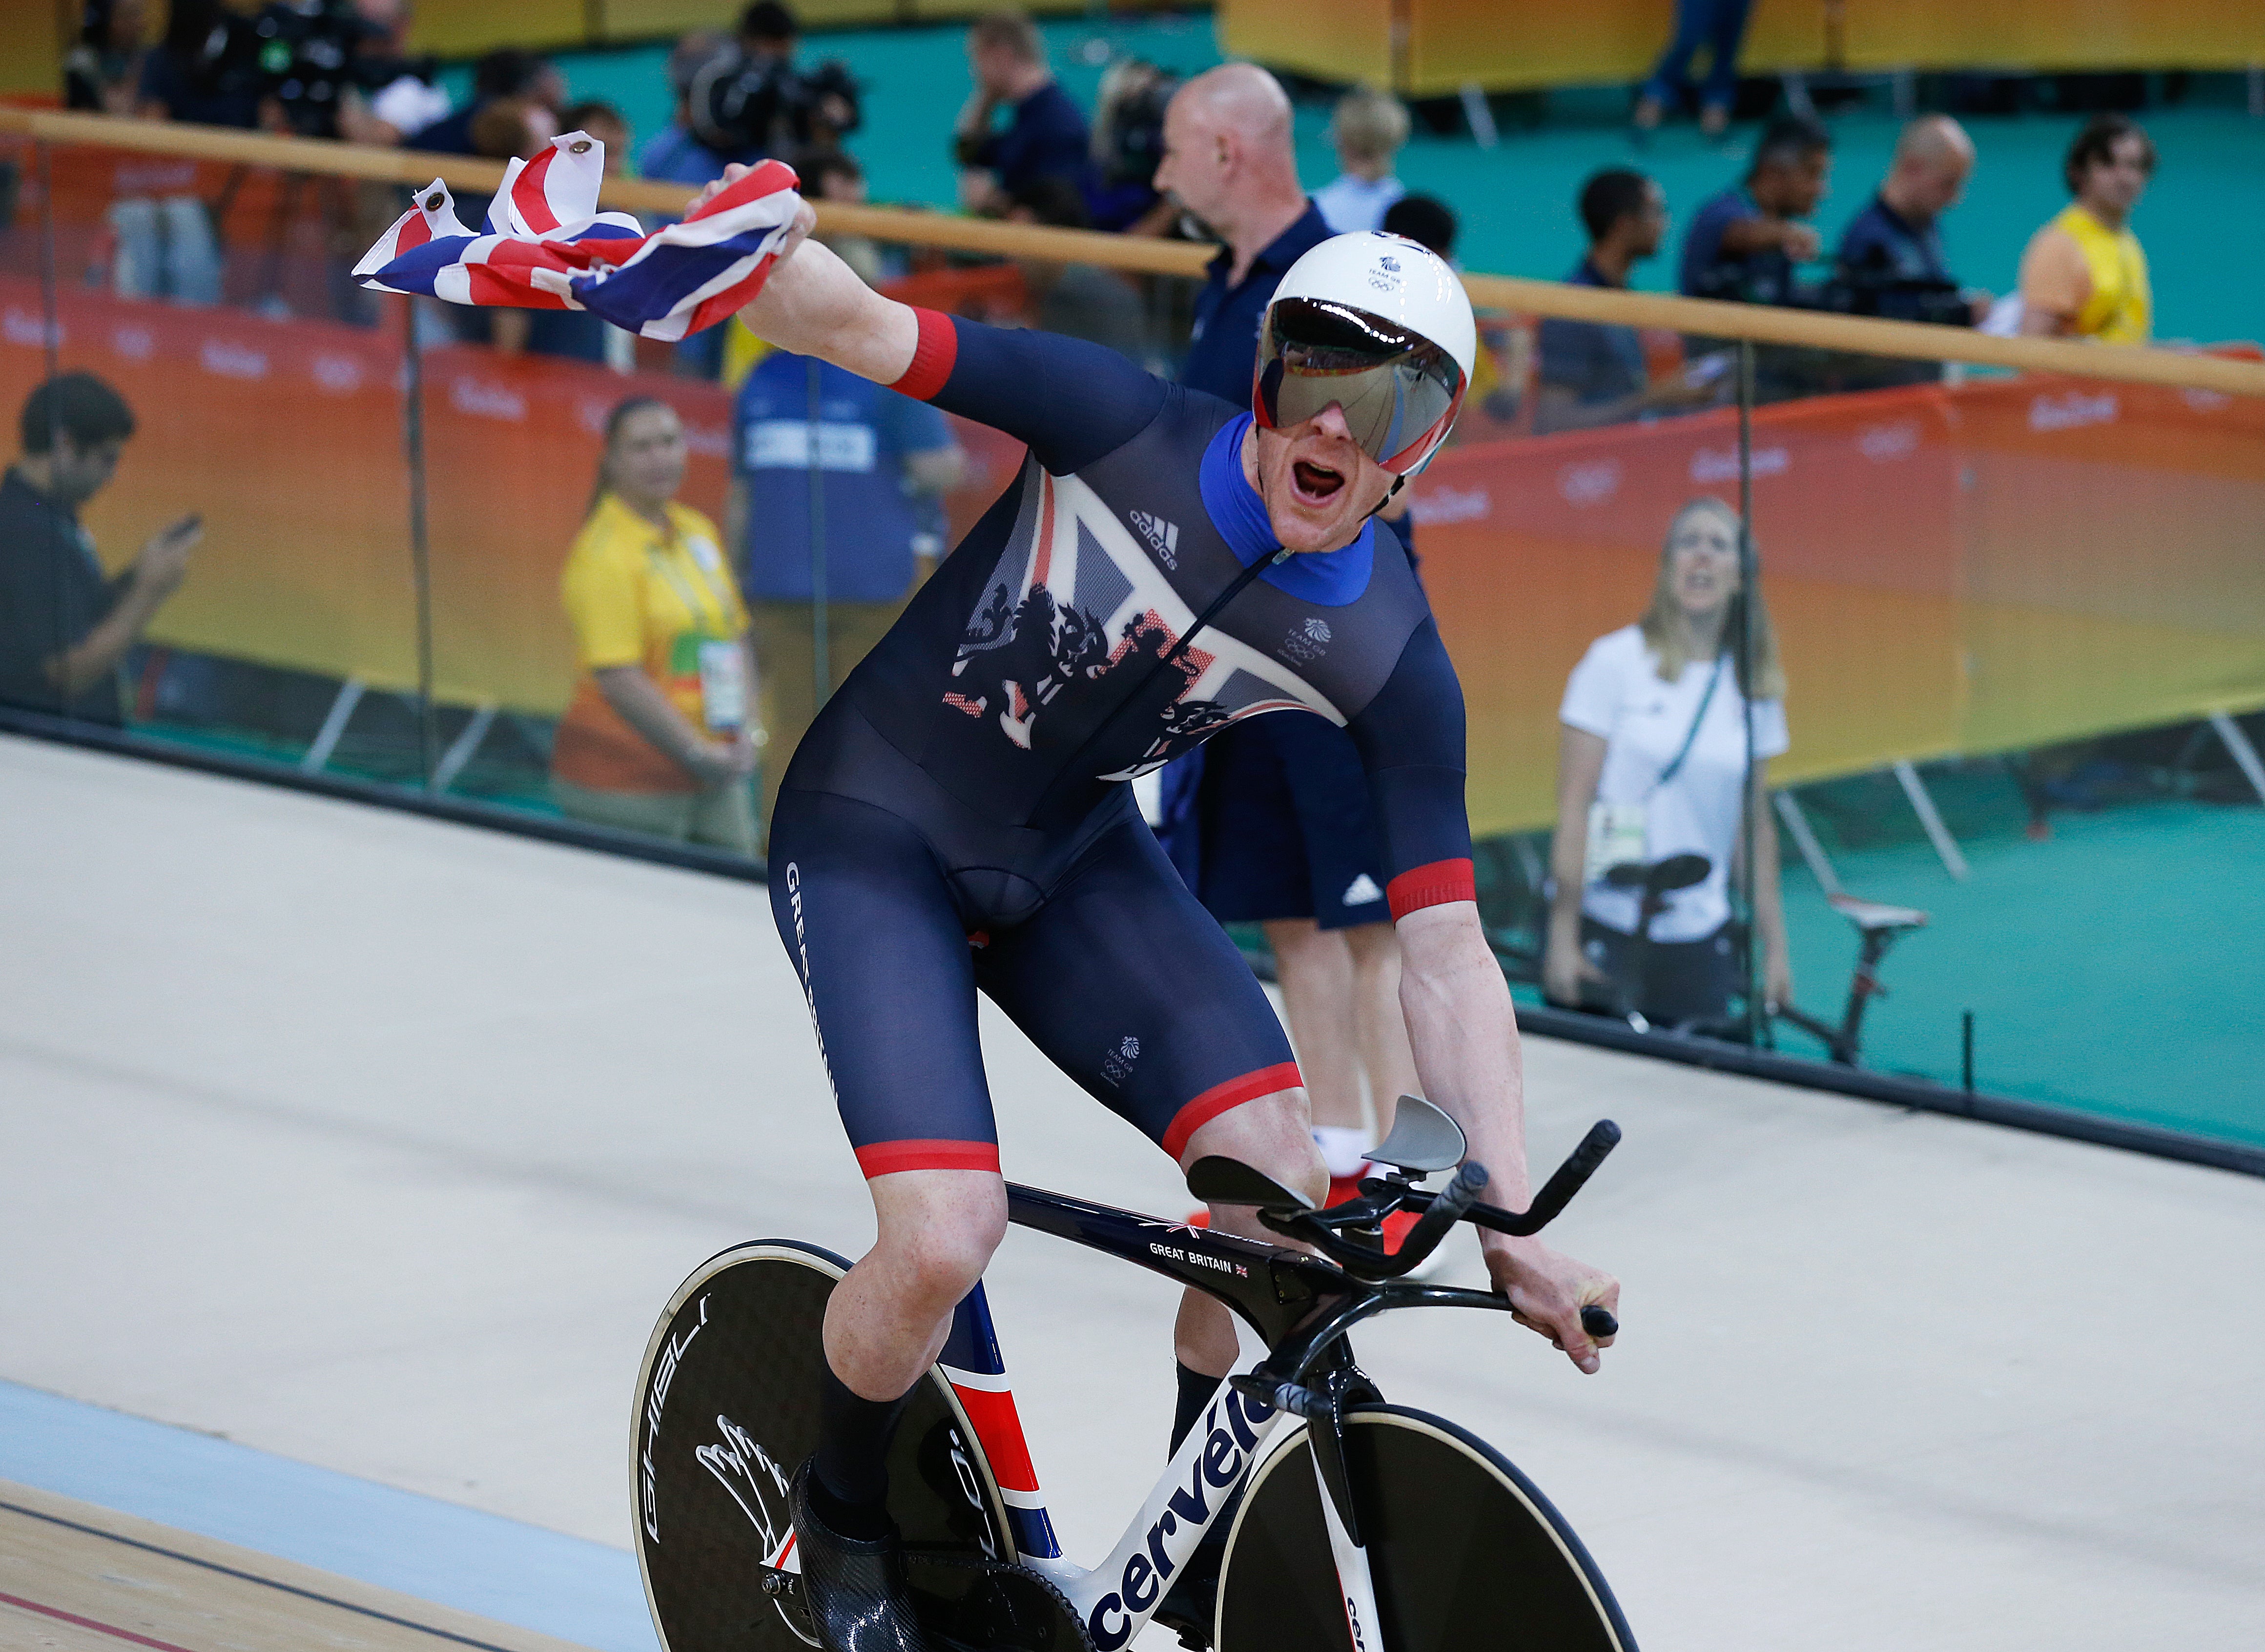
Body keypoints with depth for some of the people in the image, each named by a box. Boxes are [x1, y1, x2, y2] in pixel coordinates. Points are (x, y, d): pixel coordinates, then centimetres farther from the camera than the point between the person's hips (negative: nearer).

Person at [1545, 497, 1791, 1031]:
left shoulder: (1753, 687, 8)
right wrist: (1562, 939, -10)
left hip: (1700, 946, 3)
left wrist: (1775, 947, 10)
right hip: (1606, 933, -3)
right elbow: (1573, 807, -5)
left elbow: (1756, 824, 14)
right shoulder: (1615, 661, -3)